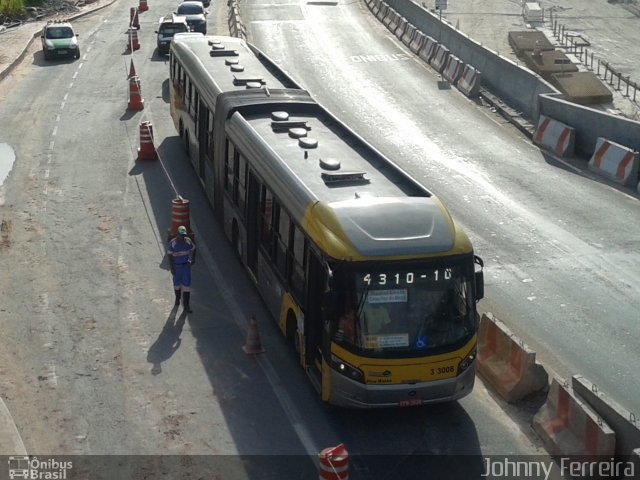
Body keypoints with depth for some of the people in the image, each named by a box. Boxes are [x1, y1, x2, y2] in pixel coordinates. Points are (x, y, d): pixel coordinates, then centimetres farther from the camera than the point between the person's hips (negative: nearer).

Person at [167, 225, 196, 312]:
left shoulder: (188, 241, -10)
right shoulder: (172, 243, -17)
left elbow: (193, 249, 9)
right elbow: (170, 255, -13)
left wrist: (193, 260, 4)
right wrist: (172, 268, -15)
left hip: (186, 265, 1)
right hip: (176, 266, -1)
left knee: (186, 285, -4)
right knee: (177, 283, 17)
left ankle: (186, 305, 0)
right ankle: (177, 298, 45)